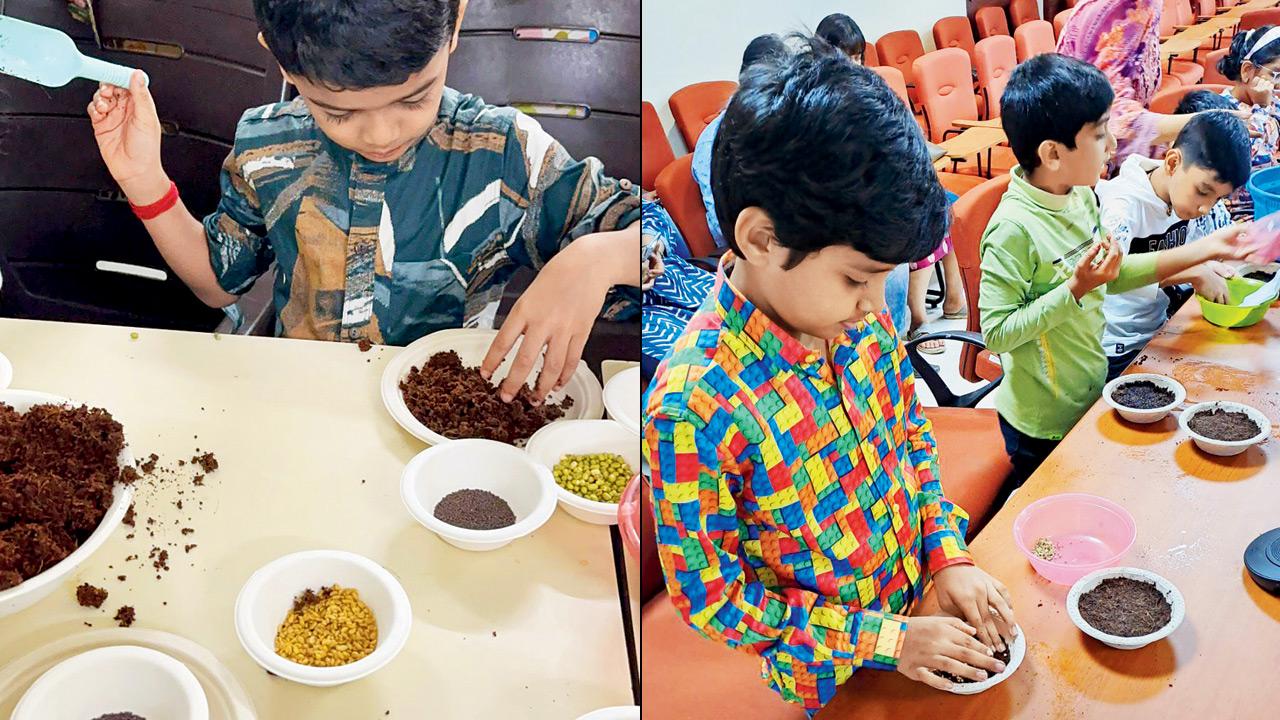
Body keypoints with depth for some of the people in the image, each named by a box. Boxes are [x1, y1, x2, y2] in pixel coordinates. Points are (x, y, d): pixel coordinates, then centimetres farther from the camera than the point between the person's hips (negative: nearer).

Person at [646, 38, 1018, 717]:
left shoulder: (860, 317, -14)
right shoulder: (694, 406, -34)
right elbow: (711, 599, -24)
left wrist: (949, 555, -7)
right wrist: (885, 638, -19)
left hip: (924, 605, 5)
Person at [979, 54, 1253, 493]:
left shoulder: (1082, 195, -3)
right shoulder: (1014, 229, -29)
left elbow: (1113, 276, 11)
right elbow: (995, 333, -27)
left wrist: (1205, 250, 7)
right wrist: (1075, 289, -30)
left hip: (1091, 395, 8)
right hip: (1043, 425, -8)